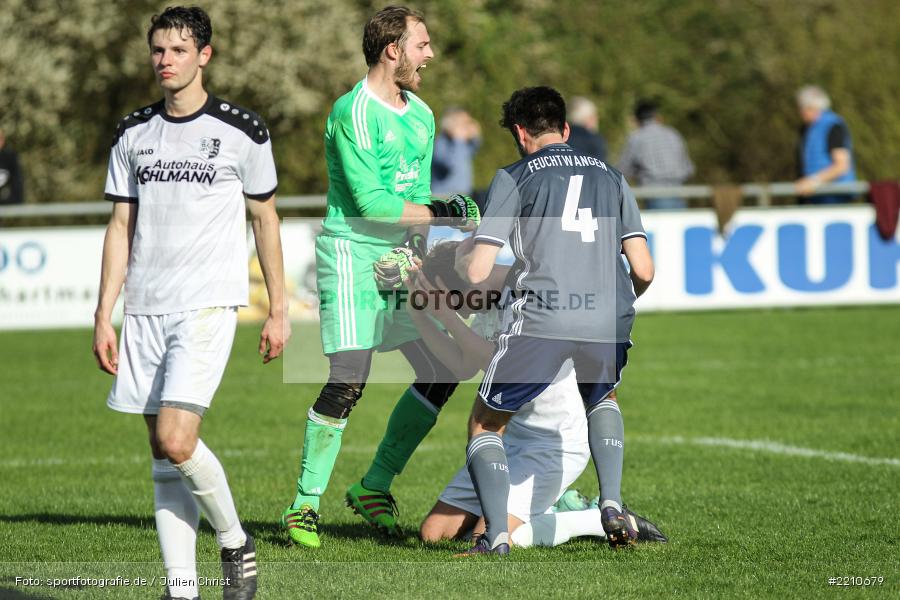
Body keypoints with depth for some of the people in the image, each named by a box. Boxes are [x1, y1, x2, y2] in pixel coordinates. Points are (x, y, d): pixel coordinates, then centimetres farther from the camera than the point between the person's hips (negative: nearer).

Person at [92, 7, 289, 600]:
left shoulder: (242, 131, -1)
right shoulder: (133, 134, 9)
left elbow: (265, 218, 8)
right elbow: (121, 226, 12)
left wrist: (279, 310, 8)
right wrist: (104, 316, 6)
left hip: (208, 306, -4)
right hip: (145, 308, 4)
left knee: (176, 442, -17)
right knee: (164, 456, 4)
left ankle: (236, 541, 5)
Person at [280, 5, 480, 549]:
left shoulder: (422, 116, 14)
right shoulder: (354, 112, -13)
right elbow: (371, 203, -17)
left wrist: (413, 251, 0)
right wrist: (442, 213, -12)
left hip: (401, 261, 8)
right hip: (354, 256, -8)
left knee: (442, 373, 4)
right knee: (349, 382, -16)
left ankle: (375, 485, 17)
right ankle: (305, 504, -4)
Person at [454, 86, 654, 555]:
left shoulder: (514, 178, 9)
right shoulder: (610, 177, 20)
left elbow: (477, 272, 2)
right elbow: (644, 271, 13)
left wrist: (460, 257, 26)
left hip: (541, 321, -4)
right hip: (609, 322, 4)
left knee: (485, 425, 15)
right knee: (601, 400, 35)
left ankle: (496, 536, -3)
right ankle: (612, 507, 15)